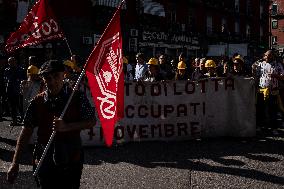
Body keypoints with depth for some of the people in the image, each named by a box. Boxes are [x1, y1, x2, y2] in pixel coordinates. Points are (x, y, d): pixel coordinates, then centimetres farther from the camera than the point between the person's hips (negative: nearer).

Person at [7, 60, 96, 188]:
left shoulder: (77, 97, -5)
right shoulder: (37, 101, 0)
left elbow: (91, 122, -5)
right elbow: (26, 131, 1)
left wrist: (66, 127, -20)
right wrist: (15, 163, -2)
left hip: (71, 161, -1)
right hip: (44, 162, 1)